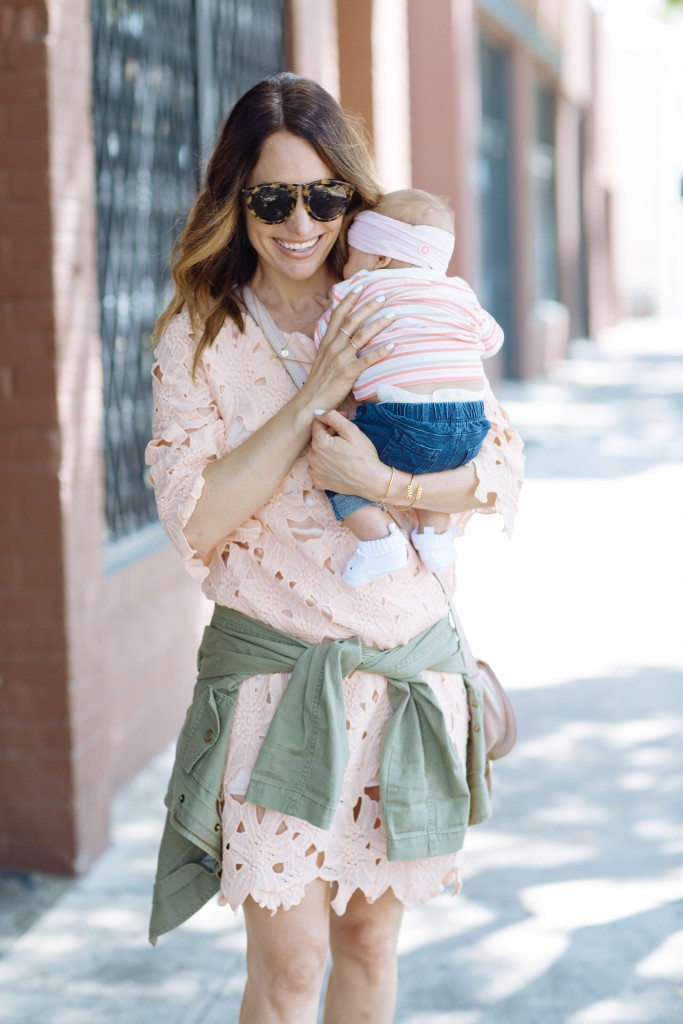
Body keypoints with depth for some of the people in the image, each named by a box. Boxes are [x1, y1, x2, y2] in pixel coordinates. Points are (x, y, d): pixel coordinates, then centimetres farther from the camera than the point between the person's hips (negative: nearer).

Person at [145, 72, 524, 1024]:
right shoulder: (198, 338, -2)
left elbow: (504, 467, -1)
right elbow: (197, 519, -12)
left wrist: (385, 484, -19)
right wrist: (313, 395, -18)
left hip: (406, 669, 3)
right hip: (275, 672, -2)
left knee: (370, 942, 13)